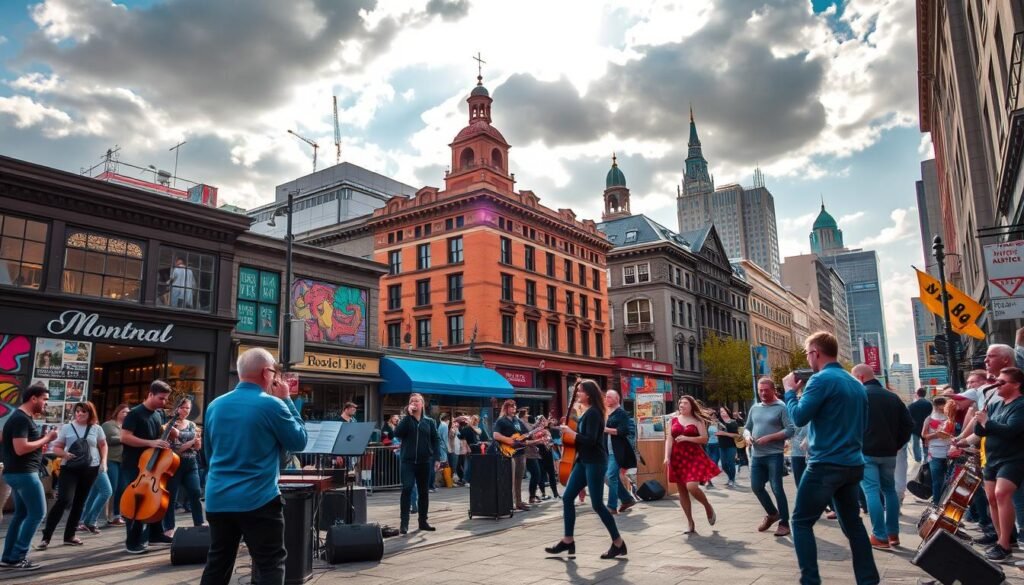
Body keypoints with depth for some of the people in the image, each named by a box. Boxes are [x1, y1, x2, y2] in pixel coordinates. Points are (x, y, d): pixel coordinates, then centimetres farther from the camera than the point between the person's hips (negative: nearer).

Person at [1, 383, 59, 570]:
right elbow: (20, 449, -26)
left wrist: (42, 440, 6)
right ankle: (17, 557, -1)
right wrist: (46, 439, -16)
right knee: (37, 513, -5)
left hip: (19, 473, 11)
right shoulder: (21, 419, -17)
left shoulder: (23, 417, 15)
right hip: (23, 473, -11)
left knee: (22, 513, 14)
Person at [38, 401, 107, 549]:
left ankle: (69, 535, 21)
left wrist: (103, 462, 4)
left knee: (80, 502, 9)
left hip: (90, 468, 2)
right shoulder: (66, 428, 1)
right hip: (70, 468, -2)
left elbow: (103, 445, 15)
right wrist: (65, 454, -16)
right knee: (64, 500, -16)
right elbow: (56, 448, 4)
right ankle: (46, 536, -5)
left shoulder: (96, 429, 3)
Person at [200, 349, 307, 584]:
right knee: (271, 565, 4)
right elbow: (299, 441, -2)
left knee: (217, 565, 16)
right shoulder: (271, 405, -14)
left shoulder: (215, 405, 6)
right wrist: (287, 400, 2)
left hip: (218, 499, 6)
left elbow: (208, 452, 17)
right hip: (259, 500, -6)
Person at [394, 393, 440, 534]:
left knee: (423, 491, 9)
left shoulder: (429, 421, 7)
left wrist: (436, 458, -1)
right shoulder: (406, 419, 4)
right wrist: (408, 415, -15)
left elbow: (435, 440, 7)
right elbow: (397, 433, -14)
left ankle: (423, 521, 19)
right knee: (407, 489, -12)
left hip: (425, 461, 2)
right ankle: (404, 523, -7)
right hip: (408, 461, -2)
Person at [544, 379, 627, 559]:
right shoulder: (586, 413, 12)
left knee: (597, 504, -5)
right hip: (583, 461, 10)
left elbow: (590, 440, -24)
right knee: (567, 497, 7)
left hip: (595, 462, -10)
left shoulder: (593, 413, -16)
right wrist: (569, 432, 4)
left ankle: (618, 543, 8)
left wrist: (571, 433, -16)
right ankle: (568, 541, 14)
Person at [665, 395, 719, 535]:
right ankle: (690, 523, 15)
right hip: (677, 458, 4)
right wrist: (667, 457, -6)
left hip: (694, 457, -4)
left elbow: (704, 439, -6)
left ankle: (708, 507, 10)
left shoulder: (698, 420, 2)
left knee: (692, 487, -20)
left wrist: (686, 438, -16)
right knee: (682, 491, 5)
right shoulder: (673, 419, 8)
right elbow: (669, 439, 5)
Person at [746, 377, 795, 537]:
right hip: (757, 455, 7)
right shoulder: (755, 408, 12)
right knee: (756, 487, 9)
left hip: (774, 455, -6)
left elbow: (790, 430, -14)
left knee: (777, 488, -4)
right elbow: (747, 427, 20)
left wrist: (769, 438, -19)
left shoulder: (781, 407, -7)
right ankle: (772, 513, 31)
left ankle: (784, 523, 10)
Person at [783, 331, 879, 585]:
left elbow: (799, 417, -15)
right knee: (852, 523, 18)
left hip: (826, 465, -8)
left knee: (801, 522, 2)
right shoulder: (857, 384, 12)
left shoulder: (822, 380, -13)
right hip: (853, 464, 8)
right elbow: (863, 425, 22)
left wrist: (790, 391, -1)